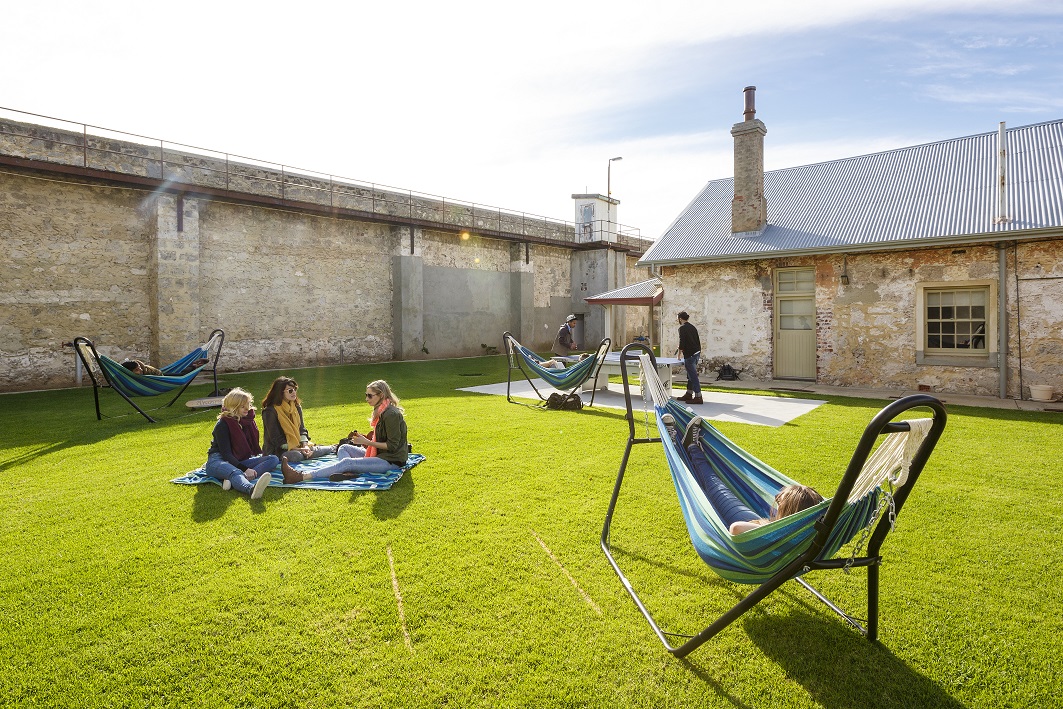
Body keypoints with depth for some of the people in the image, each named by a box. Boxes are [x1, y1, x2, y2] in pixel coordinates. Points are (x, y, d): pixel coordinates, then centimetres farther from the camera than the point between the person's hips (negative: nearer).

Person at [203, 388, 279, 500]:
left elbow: (254, 446, 18)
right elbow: (226, 453, -19)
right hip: (218, 461, -7)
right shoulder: (222, 424, -11)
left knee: (273, 459, -17)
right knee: (235, 473, -41)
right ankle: (252, 489, -78)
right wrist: (245, 469, -30)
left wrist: (261, 458, 0)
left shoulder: (248, 421, 9)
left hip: (240, 461, 7)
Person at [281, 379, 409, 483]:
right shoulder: (380, 411, 13)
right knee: (344, 448, 4)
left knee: (347, 462, -21)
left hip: (392, 461, -10)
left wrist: (367, 442, -17)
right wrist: (363, 438, 0)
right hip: (379, 455, 10)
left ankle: (301, 476, -24)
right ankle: (348, 472, -27)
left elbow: (392, 446, -19)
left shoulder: (391, 414, -18)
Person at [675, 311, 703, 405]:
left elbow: (682, 342, -13)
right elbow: (698, 341, 17)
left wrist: (680, 354, 0)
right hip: (697, 353, 9)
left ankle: (698, 397, -9)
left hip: (690, 355, -9)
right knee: (691, 375, 17)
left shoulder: (682, 328, -9)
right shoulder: (693, 327, 15)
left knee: (693, 376, -8)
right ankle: (689, 394, 24)